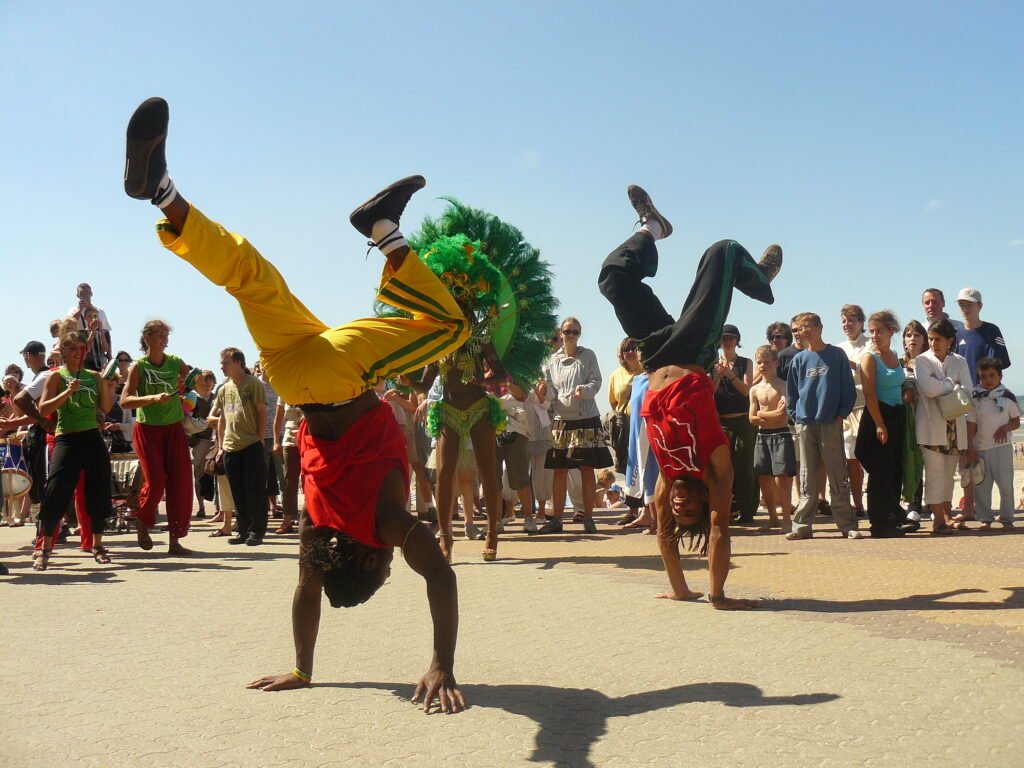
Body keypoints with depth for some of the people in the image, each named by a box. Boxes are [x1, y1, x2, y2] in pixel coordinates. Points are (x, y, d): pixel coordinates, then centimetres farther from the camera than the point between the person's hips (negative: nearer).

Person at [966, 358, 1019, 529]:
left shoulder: (1007, 396, 1)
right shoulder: (975, 398, 1)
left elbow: (1016, 421, 8)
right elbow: (971, 425, 2)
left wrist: (1005, 428, -13)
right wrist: (970, 449, -2)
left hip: (1002, 446, -1)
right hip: (980, 448, 1)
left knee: (1005, 484, -1)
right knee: (981, 485, 3)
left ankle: (1006, 518, 11)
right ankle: (985, 518, 14)